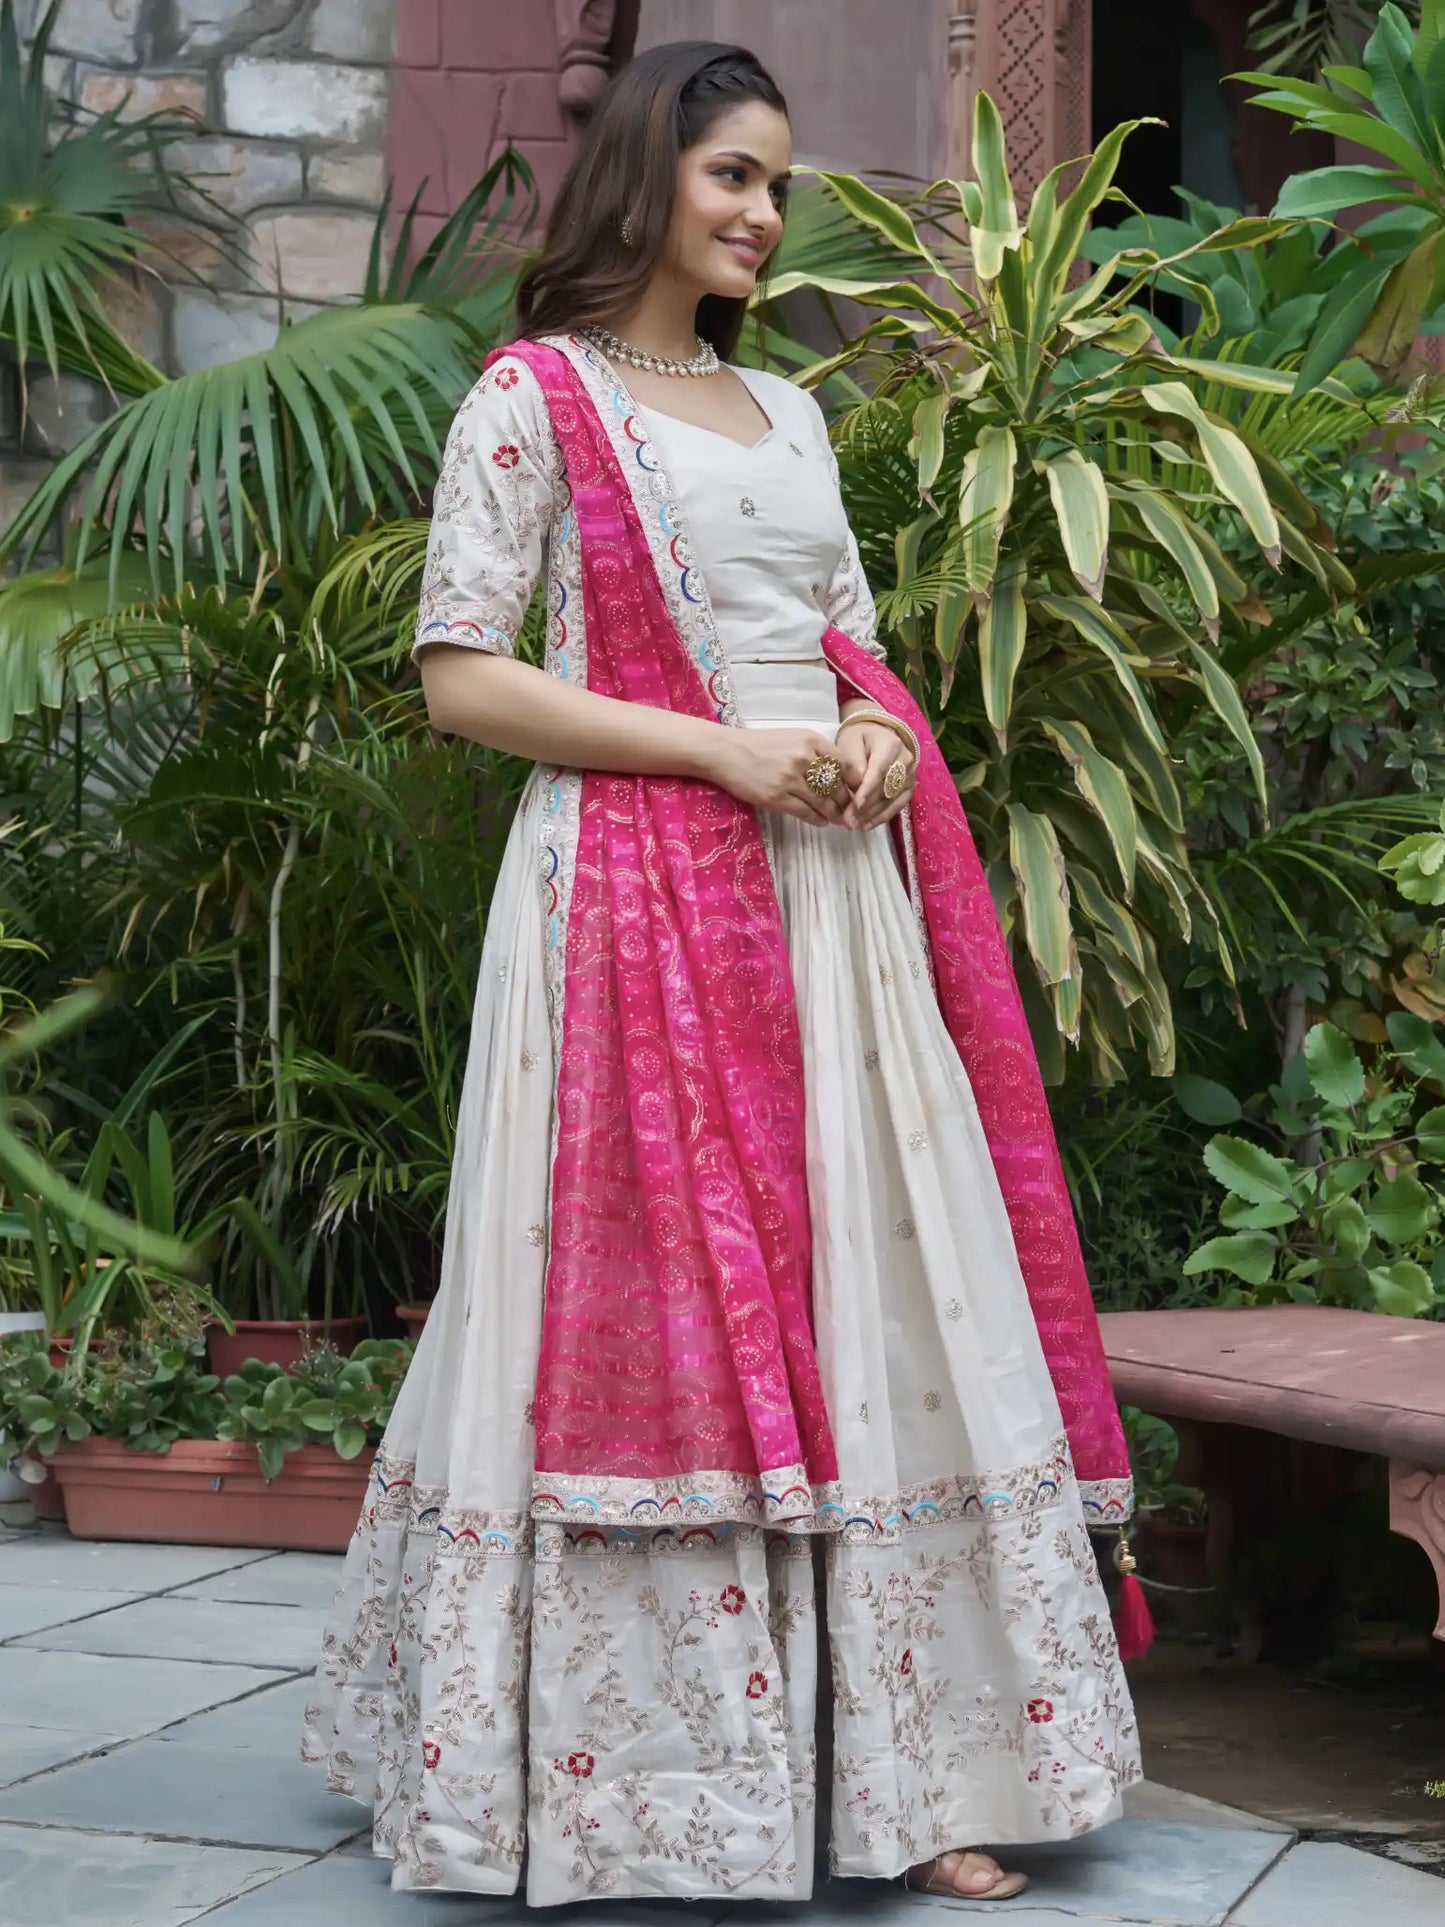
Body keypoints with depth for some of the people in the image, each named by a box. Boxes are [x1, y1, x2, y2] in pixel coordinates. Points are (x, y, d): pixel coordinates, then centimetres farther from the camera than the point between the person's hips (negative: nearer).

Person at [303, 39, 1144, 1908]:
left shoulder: (787, 411, 19)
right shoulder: (535, 395, 0)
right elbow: (462, 678, -8)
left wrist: (878, 736, 0)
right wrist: (723, 749, -15)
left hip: (831, 884, 6)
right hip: (638, 891, -6)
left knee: (862, 1306, 3)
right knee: (657, 1315, -4)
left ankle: (896, 1764, 10)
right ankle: (643, 1786, 7)